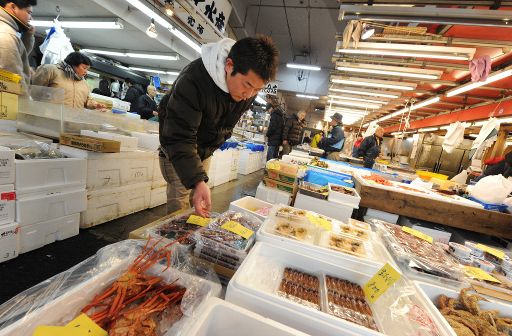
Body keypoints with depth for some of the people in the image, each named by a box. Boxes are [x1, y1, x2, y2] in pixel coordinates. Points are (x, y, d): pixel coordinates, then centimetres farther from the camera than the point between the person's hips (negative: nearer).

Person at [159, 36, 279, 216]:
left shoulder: (249, 88, -13)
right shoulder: (193, 79, -33)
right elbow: (179, 137, -34)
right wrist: (198, 181, -45)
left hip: (204, 152, 5)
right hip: (176, 148, -5)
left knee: (198, 204, 10)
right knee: (179, 205, -6)